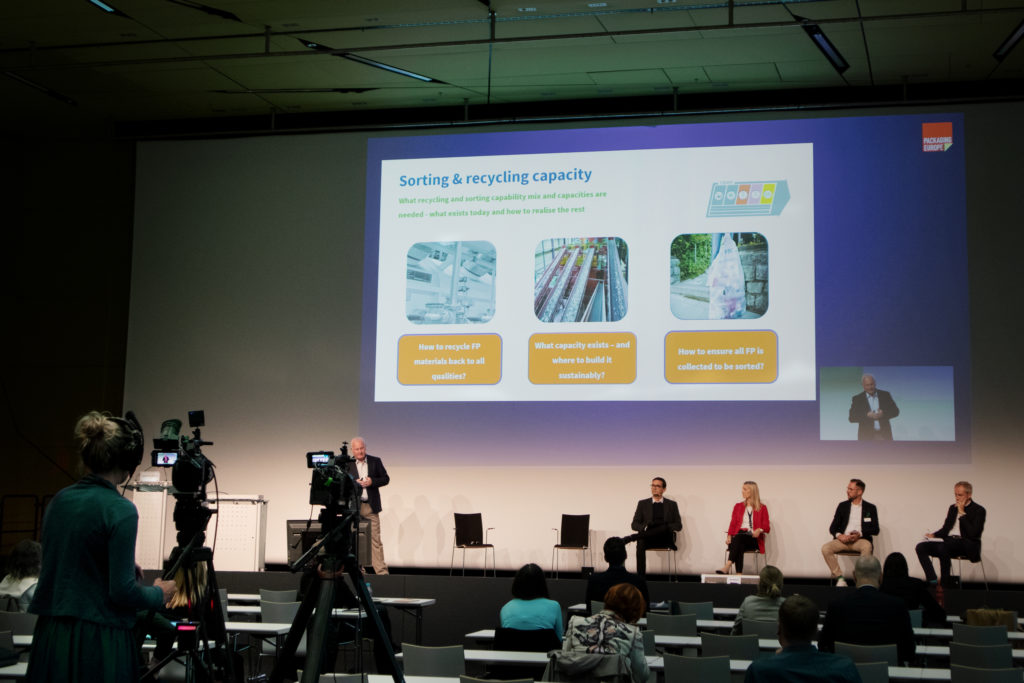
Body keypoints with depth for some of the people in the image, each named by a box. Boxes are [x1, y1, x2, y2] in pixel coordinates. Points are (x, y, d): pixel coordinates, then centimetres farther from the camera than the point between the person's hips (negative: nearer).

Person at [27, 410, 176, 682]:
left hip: (50, 637, 7)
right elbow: (123, 592, -16)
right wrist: (160, 594, 4)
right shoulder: (120, 511, -15)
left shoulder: (59, 500, 7)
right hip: (97, 641, -7)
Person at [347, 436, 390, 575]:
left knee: (375, 540, -1)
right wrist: (354, 484, -15)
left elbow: (386, 479, 5)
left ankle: (381, 570, -1)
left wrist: (372, 481, -11)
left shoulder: (375, 461, 6)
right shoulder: (347, 464, 4)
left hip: (371, 507, 0)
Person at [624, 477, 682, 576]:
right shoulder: (643, 504, 18)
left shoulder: (672, 504, 17)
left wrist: (667, 527, -12)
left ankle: (631, 538, -37)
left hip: (665, 539, 0)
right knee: (641, 543, -36)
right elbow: (634, 524, 10)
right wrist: (644, 527, -13)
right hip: (647, 538, 1)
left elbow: (678, 526, 9)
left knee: (664, 527, -35)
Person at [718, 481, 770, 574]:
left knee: (739, 537, -37)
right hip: (739, 538, 2)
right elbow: (733, 524, 13)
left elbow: (767, 527, 5)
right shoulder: (738, 506, 22)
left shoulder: (762, 508, 12)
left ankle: (727, 566, -52)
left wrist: (759, 530, -19)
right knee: (739, 547, -36)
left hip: (754, 539, -2)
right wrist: (729, 536, -7)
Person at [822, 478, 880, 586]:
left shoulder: (870, 508, 10)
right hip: (843, 539, 2)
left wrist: (860, 534, -14)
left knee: (867, 547, -39)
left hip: (860, 539, -2)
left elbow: (875, 530, 3)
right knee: (825, 548, -27)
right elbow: (832, 527, 12)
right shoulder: (842, 506, 15)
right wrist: (839, 535, -11)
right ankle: (839, 577, -22)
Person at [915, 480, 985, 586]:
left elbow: (973, 534, -14)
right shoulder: (953, 508, 18)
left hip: (968, 546, -7)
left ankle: (945, 585, -29)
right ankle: (932, 582, -21)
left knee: (943, 547, -37)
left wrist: (962, 513, -11)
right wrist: (933, 535, 1)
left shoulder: (979, 510, -2)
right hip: (949, 543, 7)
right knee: (921, 547, -14)